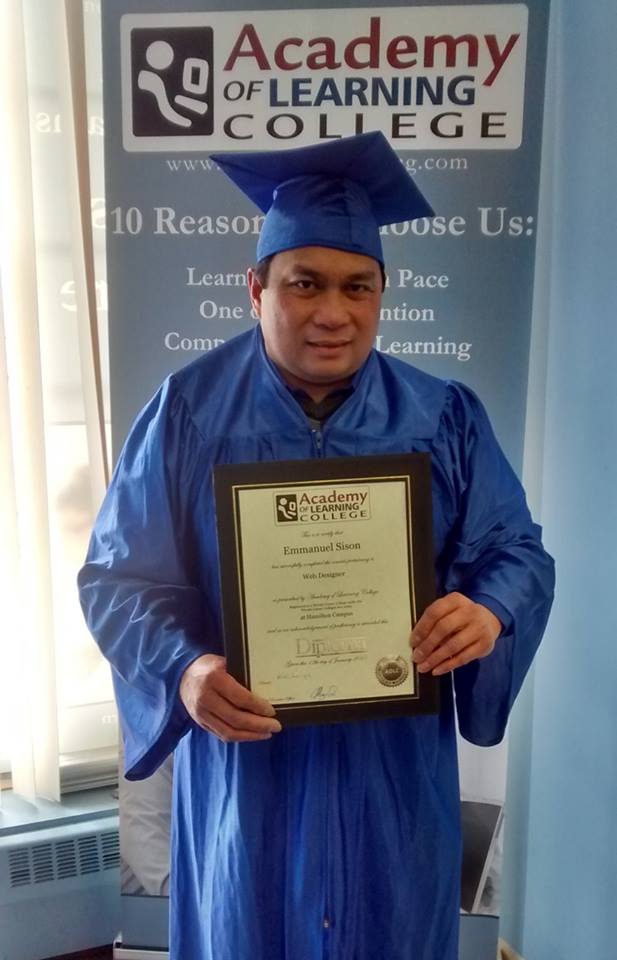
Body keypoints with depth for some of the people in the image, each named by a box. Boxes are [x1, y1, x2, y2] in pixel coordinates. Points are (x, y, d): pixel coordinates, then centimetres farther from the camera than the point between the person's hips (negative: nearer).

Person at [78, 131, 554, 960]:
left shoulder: (444, 419, -5)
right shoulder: (188, 412, -9)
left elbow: (517, 552, -3)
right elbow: (121, 574, -8)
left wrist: (490, 614, -25)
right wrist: (184, 671, -26)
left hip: (394, 765, 2)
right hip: (245, 762, -1)